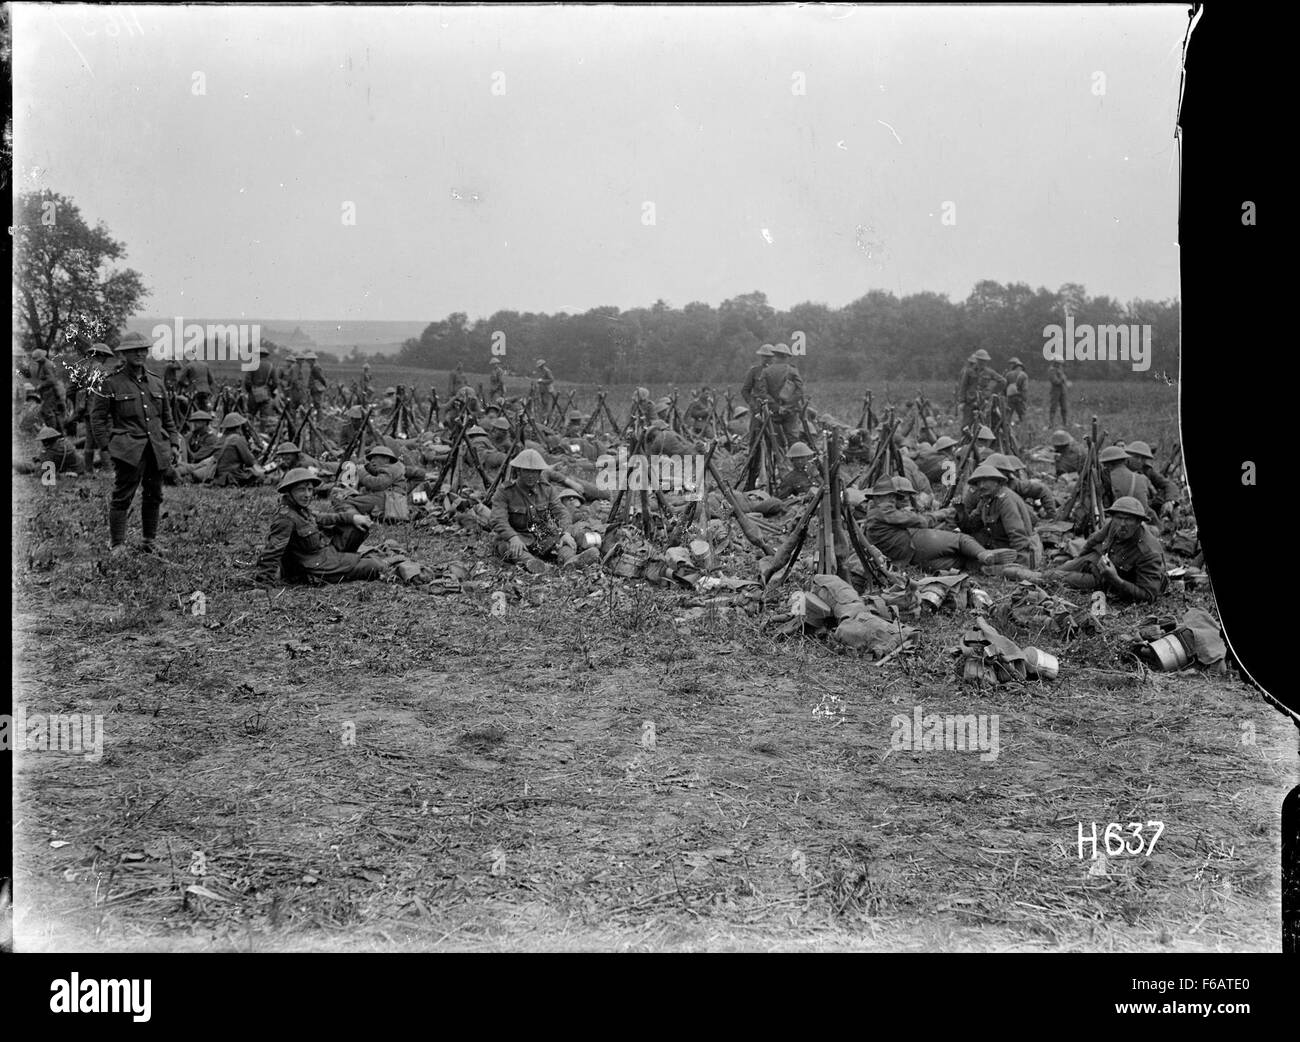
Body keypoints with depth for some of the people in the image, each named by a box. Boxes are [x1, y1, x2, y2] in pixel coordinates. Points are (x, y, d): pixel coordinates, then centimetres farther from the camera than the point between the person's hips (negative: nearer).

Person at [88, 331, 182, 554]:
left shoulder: (156, 381, 15)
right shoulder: (111, 382, 0)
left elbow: (167, 417, 20)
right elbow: (97, 416, 2)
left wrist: (174, 443, 12)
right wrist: (106, 444, -7)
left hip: (157, 449, 5)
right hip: (128, 448, -5)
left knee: (154, 497, 10)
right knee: (122, 497, -7)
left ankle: (149, 542, 22)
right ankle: (116, 544, 0)